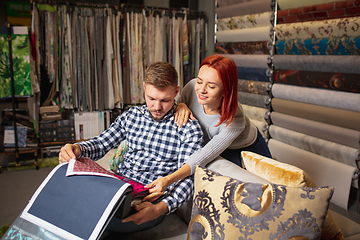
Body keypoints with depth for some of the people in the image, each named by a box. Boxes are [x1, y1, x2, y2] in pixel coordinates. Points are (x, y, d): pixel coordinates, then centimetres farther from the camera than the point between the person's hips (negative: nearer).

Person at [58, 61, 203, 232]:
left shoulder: (189, 128, -6)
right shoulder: (131, 116, 10)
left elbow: (188, 178, -10)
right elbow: (100, 144, 15)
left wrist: (161, 208, -30)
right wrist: (77, 149, -10)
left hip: (150, 201, -4)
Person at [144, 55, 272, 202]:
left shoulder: (235, 120, -41)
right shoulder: (192, 88, -30)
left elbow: (204, 156, -45)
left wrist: (168, 180, -56)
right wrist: (181, 106, -35)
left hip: (248, 149, -2)